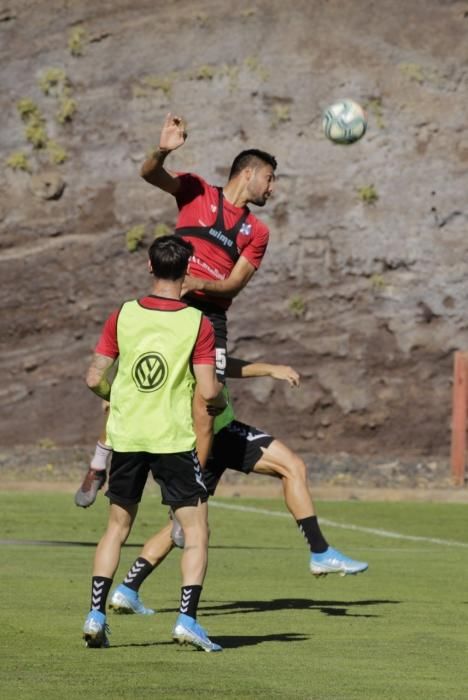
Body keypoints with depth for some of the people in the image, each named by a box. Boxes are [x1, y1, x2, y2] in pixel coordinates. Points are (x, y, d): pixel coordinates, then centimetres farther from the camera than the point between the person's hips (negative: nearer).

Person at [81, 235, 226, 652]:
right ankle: (187, 618, -6)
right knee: (196, 531, 5)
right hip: (175, 440, -3)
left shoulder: (122, 317, -1)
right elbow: (208, 391, -13)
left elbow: (95, 379, -1)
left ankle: (96, 614, 9)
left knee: (117, 527, 16)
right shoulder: (198, 324, -9)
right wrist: (221, 402, 10)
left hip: (125, 435, 3)